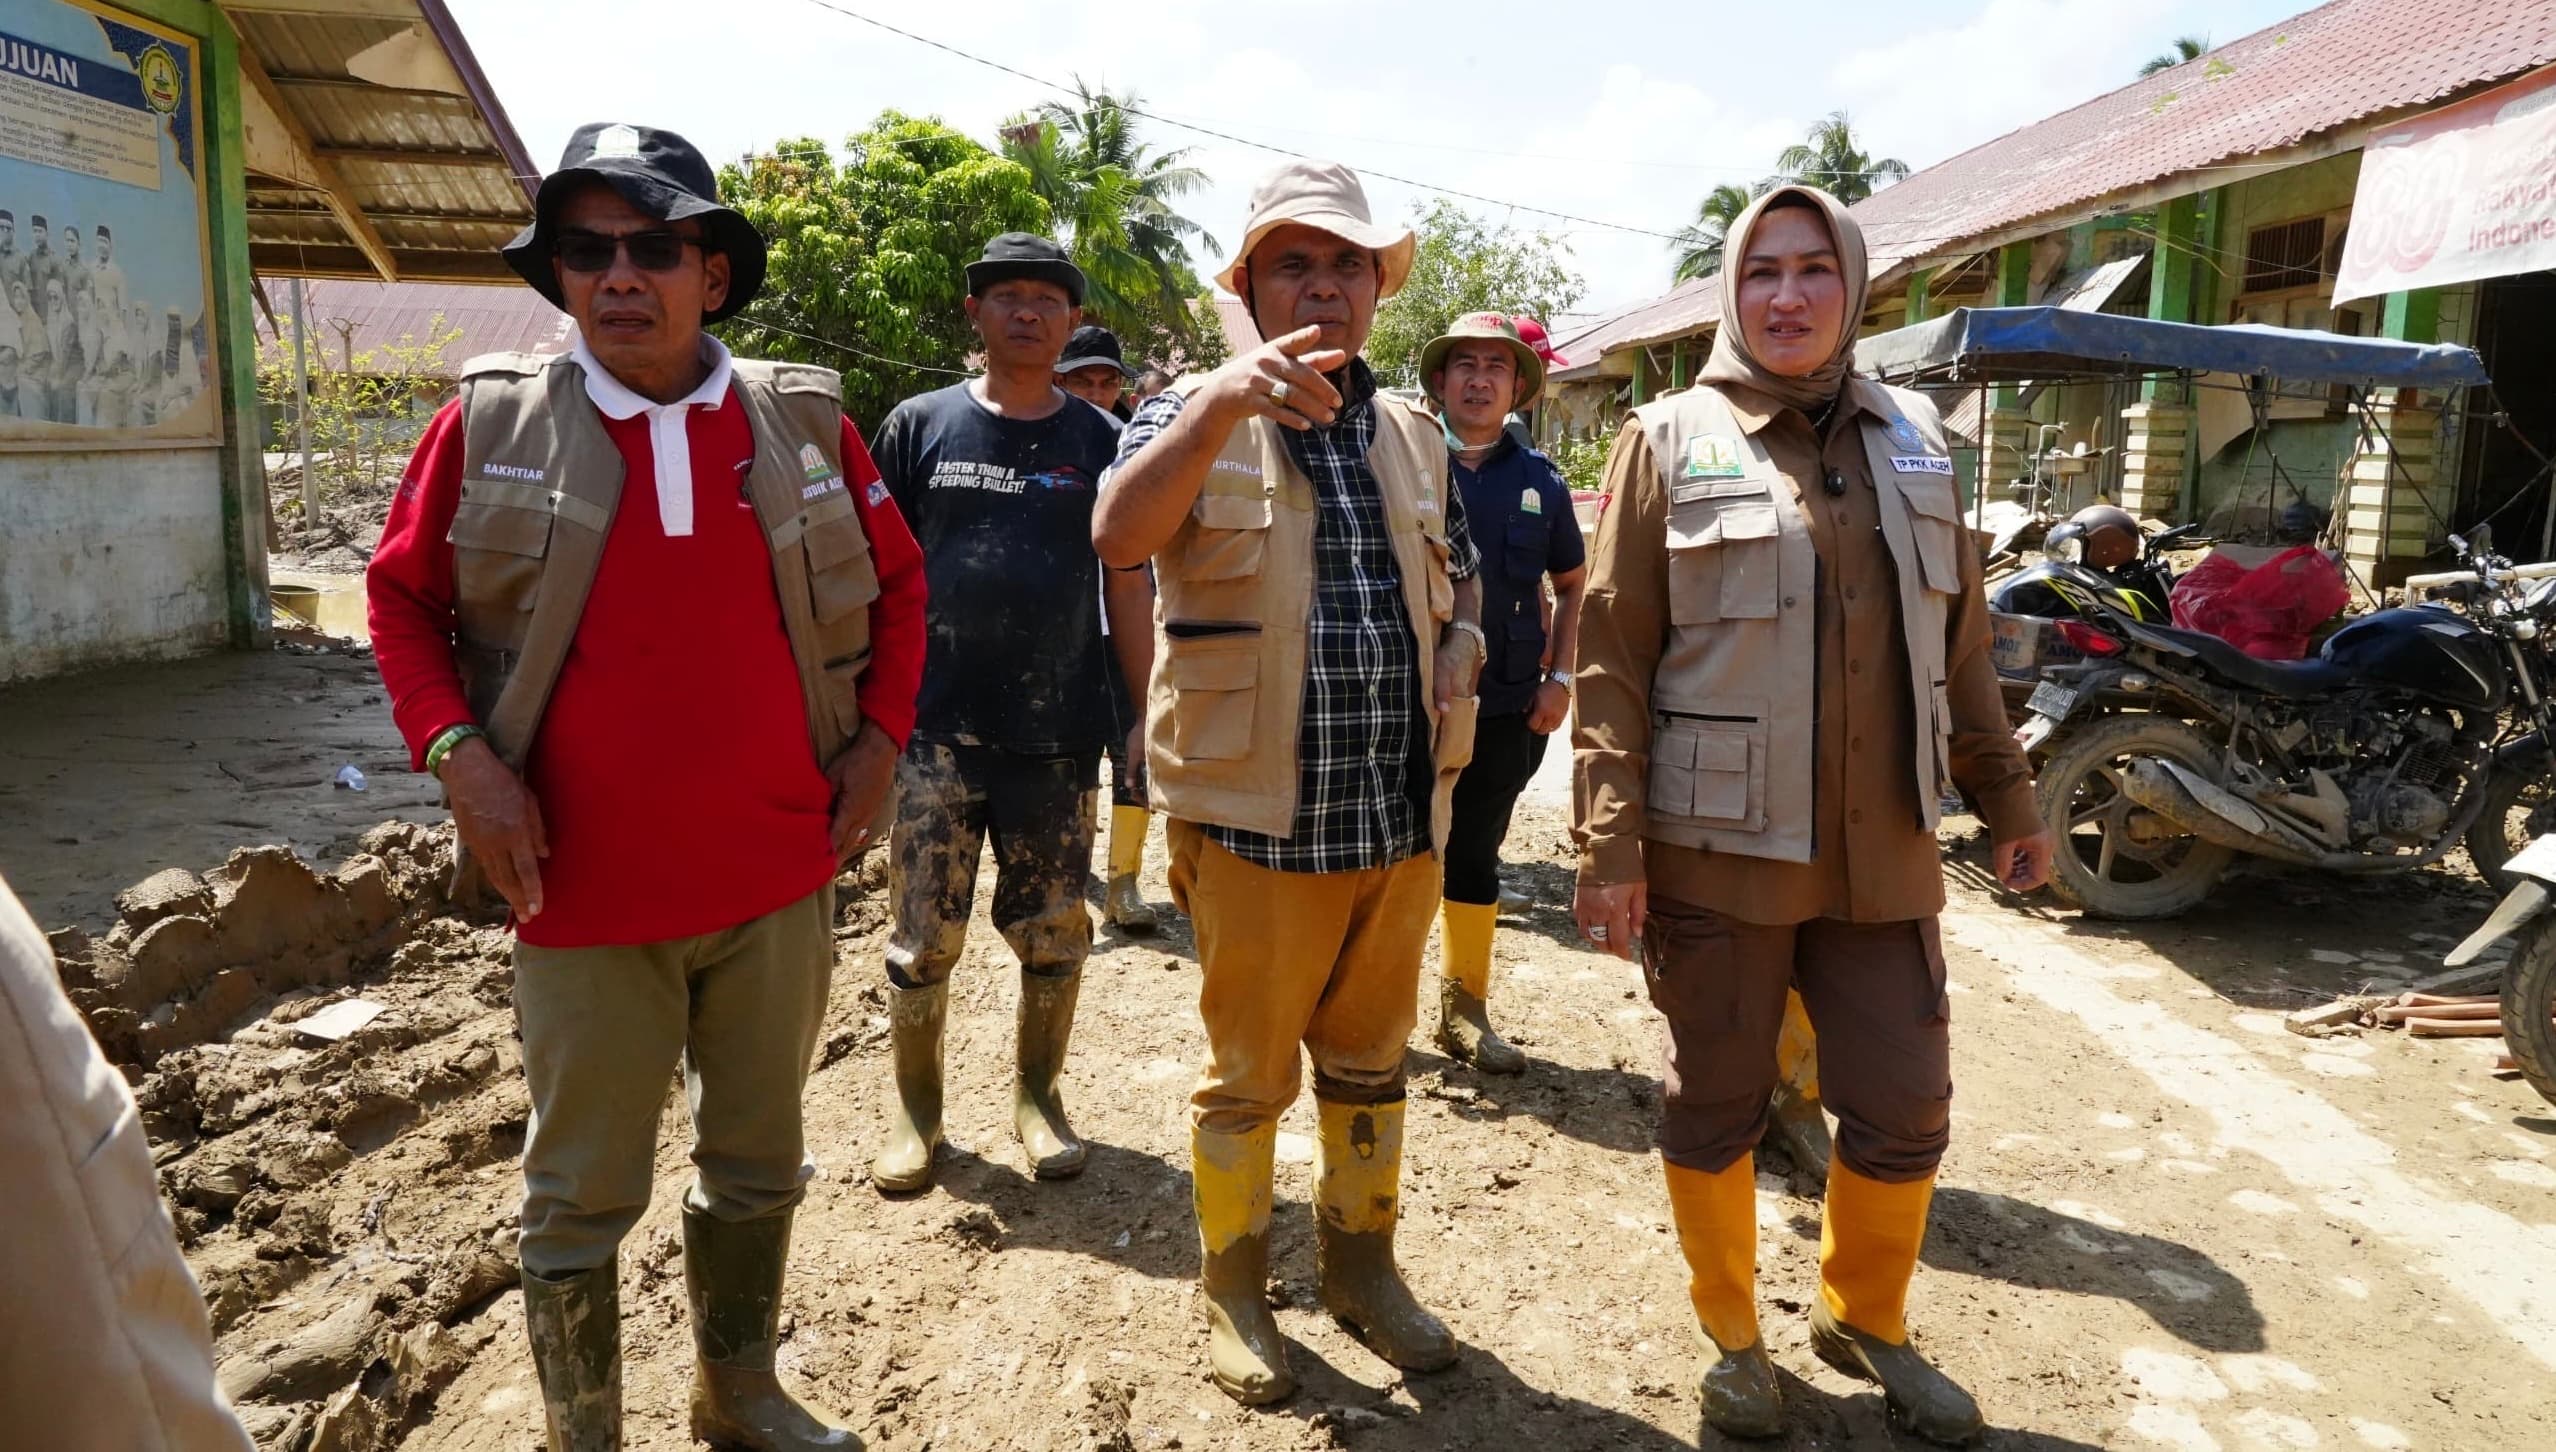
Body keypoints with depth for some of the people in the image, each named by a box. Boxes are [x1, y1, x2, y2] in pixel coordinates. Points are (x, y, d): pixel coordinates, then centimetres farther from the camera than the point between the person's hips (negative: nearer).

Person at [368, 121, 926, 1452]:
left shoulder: (806, 424, 0)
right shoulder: (491, 422, -4)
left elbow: (896, 582, 11)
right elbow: (401, 597, 6)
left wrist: (878, 736, 2)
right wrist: (457, 752, -8)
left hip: (780, 883, 2)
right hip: (585, 893, -2)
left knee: (759, 1165, 18)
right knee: (581, 1196, 11)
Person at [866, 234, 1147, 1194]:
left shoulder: (1100, 440, 5)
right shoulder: (919, 426, 4)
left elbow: (1126, 586, 7)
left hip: (1059, 734, 1)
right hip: (936, 728, 0)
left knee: (1053, 934, 9)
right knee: (923, 936, 6)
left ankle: (1038, 1095, 29)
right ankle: (916, 1107, 25)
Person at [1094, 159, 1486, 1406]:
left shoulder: (1415, 436, 12)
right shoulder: (1193, 419, -4)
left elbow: (1459, 569, 24)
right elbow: (1118, 535, -24)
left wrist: (1461, 640, 1)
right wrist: (1225, 399, -38)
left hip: (1401, 818, 5)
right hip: (1258, 821, -4)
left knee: (1369, 1063, 19)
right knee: (1248, 1072, 11)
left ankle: (1360, 1260, 39)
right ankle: (1233, 1284, 32)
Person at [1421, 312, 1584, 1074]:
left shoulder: (1539, 480, 7)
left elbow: (1573, 584, 15)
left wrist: (1560, 678, 5)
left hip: (1506, 704, 2)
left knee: (1475, 854, 12)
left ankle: (1464, 1005, 25)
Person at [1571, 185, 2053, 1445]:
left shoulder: (1911, 443, 10)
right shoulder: (1671, 441, -3)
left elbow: (1956, 641, 17)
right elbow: (1611, 657, -8)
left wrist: (2005, 795, 16)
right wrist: (1610, 844, -14)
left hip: (1881, 854, 4)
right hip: (1718, 853, -4)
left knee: (1905, 1110, 11)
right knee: (1715, 1109, 9)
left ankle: (1864, 1318, 37)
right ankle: (1732, 1340, 32)